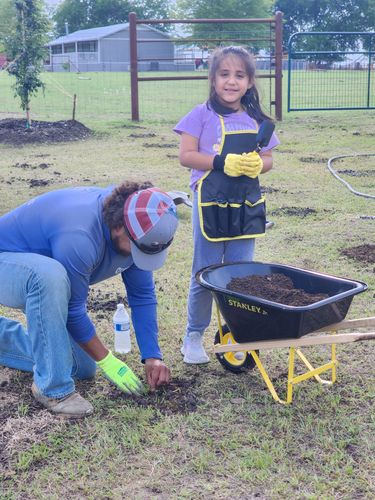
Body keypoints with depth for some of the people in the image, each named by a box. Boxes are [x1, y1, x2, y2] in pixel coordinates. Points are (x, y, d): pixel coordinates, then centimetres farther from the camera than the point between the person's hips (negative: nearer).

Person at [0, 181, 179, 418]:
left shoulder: (136, 231, -16)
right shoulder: (79, 237, -39)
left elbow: (143, 295, -7)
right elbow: (73, 311, -29)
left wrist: (152, 356, -11)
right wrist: (106, 359, -18)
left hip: (48, 277, 8)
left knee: (82, 369, 3)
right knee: (52, 275, -42)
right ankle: (53, 387, -26)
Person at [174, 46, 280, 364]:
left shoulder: (256, 119, 6)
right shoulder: (203, 115, -5)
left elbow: (268, 159, 12)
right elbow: (186, 156, -10)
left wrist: (257, 165, -11)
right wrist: (223, 162, -20)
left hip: (246, 206, 4)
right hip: (211, 204, -4)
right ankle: (193, 336, 20)